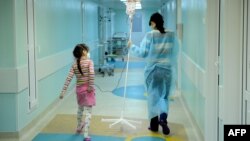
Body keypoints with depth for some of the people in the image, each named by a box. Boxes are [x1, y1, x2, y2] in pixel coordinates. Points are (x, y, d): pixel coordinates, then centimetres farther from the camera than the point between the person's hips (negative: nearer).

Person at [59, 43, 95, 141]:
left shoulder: (74, 65, 2)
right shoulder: (89, 61, -10)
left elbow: (68, 79, -5)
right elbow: (91, 74, -26)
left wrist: (63, 92, -5)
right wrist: (91, 86, -18)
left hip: (79, 89, 5)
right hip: (87, 89, -5)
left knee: (80, 109, 27)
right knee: (88, 111, -3)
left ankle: (79, 127, 47)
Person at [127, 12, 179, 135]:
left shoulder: (150, 35, -9)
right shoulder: (172, 35, 1)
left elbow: (142, 53, -8)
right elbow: (175, 53, 6)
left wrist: (131, 47, 6)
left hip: (153, 70, -2)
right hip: (168, 70, 2)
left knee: (153, 96, 10)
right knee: (164, 96, 14)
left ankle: (154, 124, 16)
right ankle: (163, 117, -11)